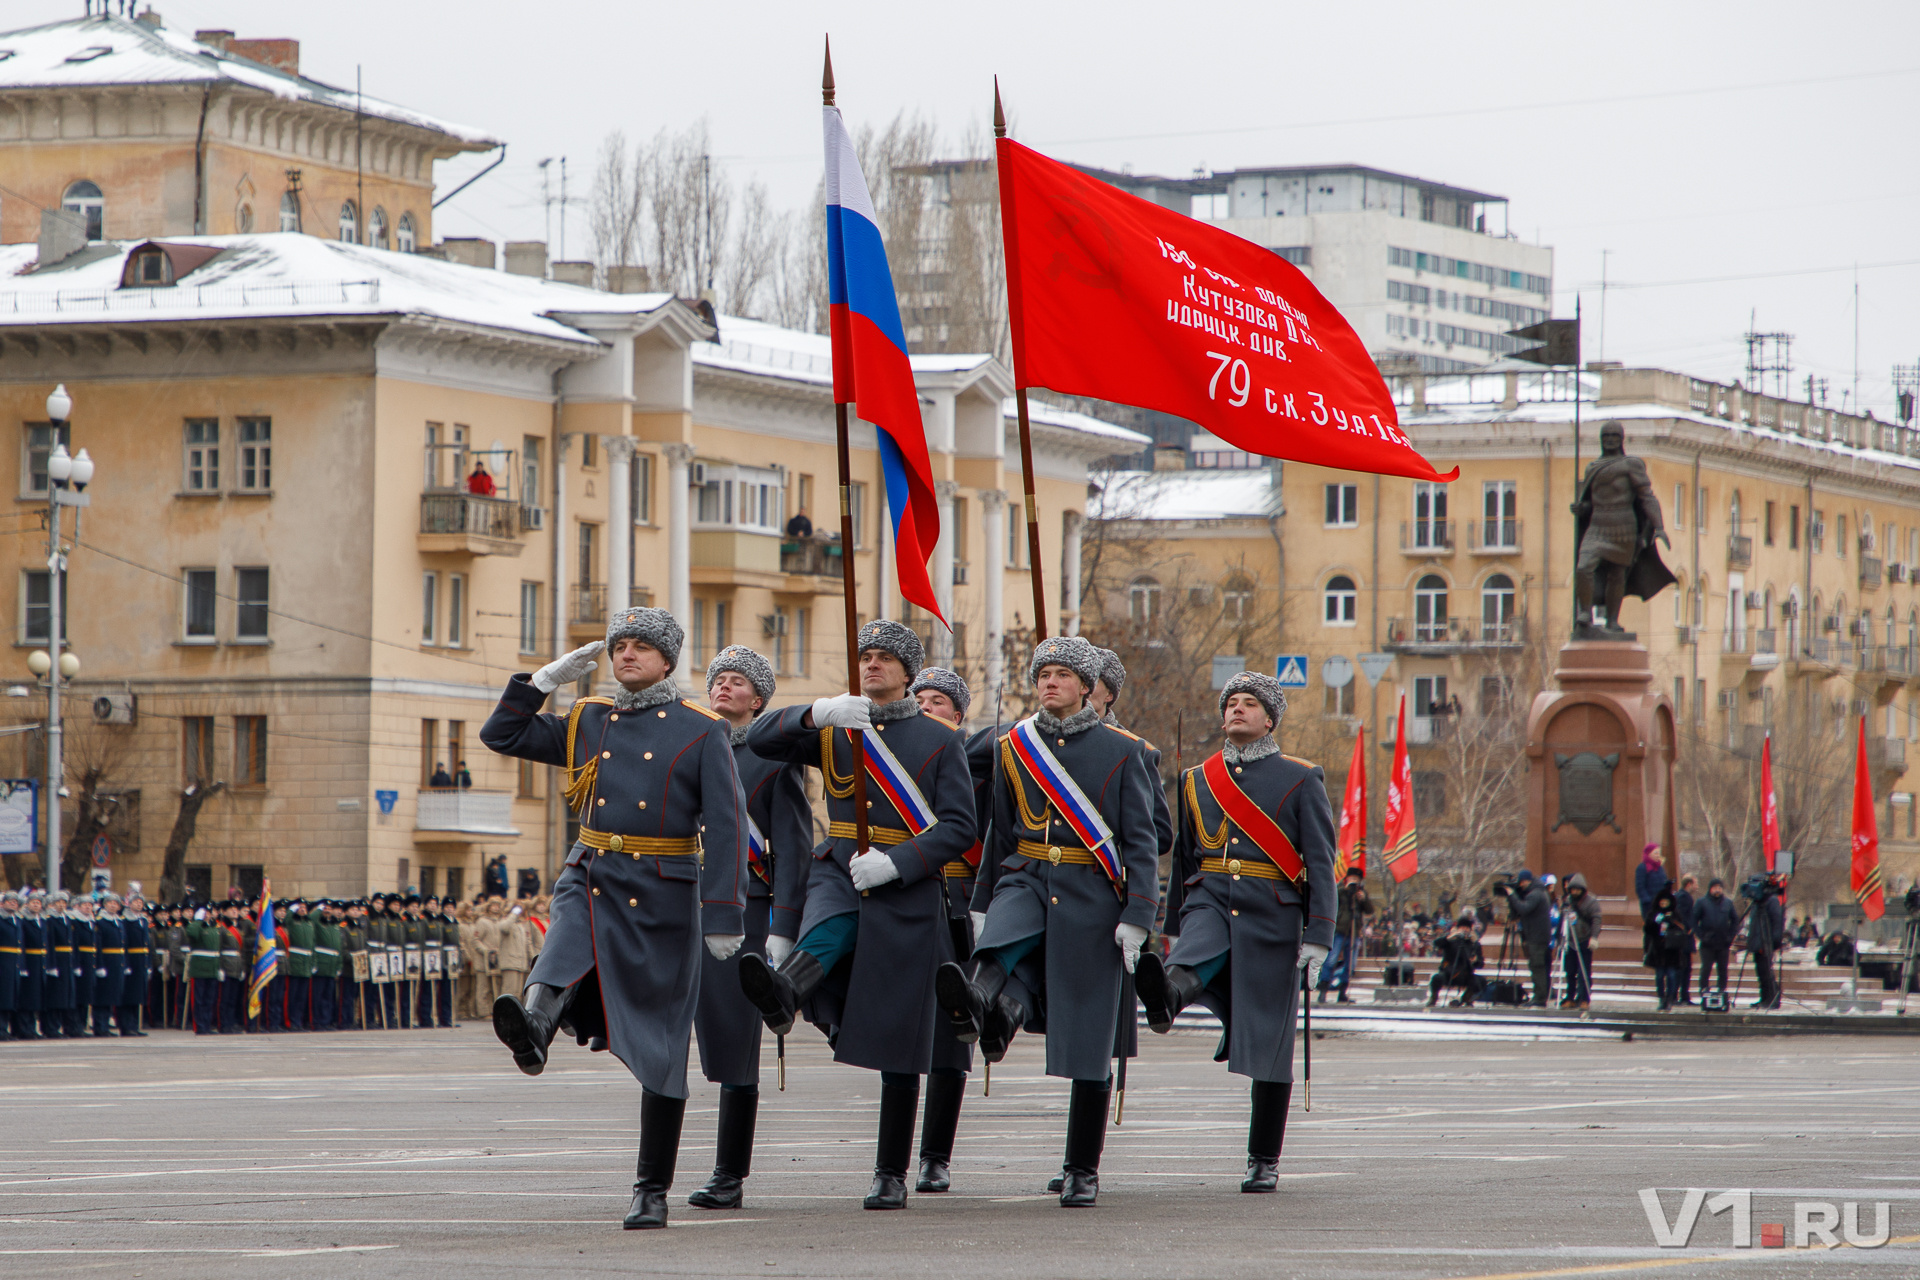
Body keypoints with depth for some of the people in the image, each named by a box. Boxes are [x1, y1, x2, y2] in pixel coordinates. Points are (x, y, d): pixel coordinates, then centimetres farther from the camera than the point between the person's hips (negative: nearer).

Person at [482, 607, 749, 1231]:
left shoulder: (702, 732, 0)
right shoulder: (586, 722, 13)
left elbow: (725, 828, -6)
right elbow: (500, 735, 18)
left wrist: (724, 916, -14)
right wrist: (548, 678, 8)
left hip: (663, 898, -3)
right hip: (591, 881, 3)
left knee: (659, 1051, 0)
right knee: (566, 947, -34)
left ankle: (652, 1191, 6)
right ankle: (534, 1026, -65)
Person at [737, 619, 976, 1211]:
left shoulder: (941, 740, 4)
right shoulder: (833, 730, 12)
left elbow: (958, 829, -4)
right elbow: (760, 739, -2)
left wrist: (895, 864, -18)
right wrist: (817, 713, -20)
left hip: (907, 896, -2)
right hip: (839, 877, 2)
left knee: (897, 1048, -1)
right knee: (827, 931, -37)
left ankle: (891, 1175, 5)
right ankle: (781, 996, -68)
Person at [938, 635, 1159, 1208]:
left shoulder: (1122, 751, 0)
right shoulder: (1015, 747, 10)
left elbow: (1142, 842, -3)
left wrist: (1137, 919, -11)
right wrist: (983, 905, 14)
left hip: (1092, 898, -3)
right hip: (1027, 881, 3)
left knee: (1088, 1043, -1)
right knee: (1003, 942, -35)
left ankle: (1082, 1170, 5)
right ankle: (975, 1001, -67)